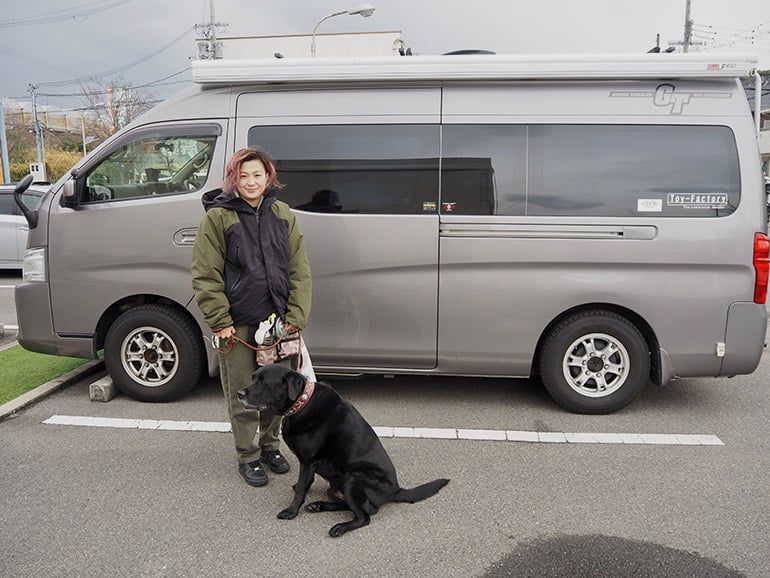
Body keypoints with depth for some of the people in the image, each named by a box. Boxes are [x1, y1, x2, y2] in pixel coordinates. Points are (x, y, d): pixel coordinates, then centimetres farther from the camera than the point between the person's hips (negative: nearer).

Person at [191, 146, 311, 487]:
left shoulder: (282, 215, 5)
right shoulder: (217, 216, -5)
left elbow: (299, 270, 3)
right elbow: (205, 276, -7)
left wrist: (296, 316, -5)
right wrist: (220, 322, -12)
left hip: (276, 320, 4)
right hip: (237, 324, -3)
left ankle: (270, 446, 35)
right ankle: (248, 457, 24)